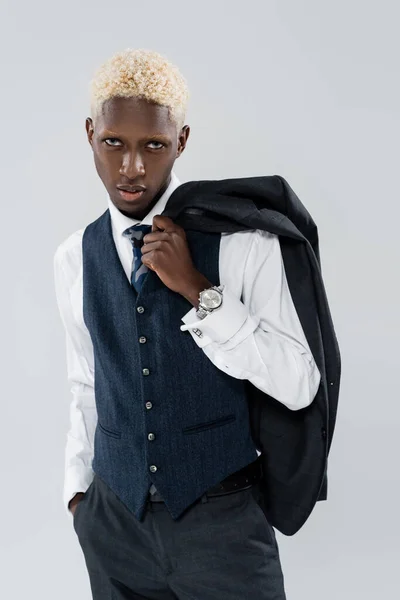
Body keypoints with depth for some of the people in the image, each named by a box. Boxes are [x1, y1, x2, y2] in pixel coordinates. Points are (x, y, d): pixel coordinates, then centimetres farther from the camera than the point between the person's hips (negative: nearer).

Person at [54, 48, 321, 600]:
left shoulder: (242, 241, -12)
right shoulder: (74, 259, 1)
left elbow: (300, 386, -14)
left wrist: (197, 289, -20)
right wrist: (78, 487, 11)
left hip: (223, 518, -3)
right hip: (114, 521, 4)